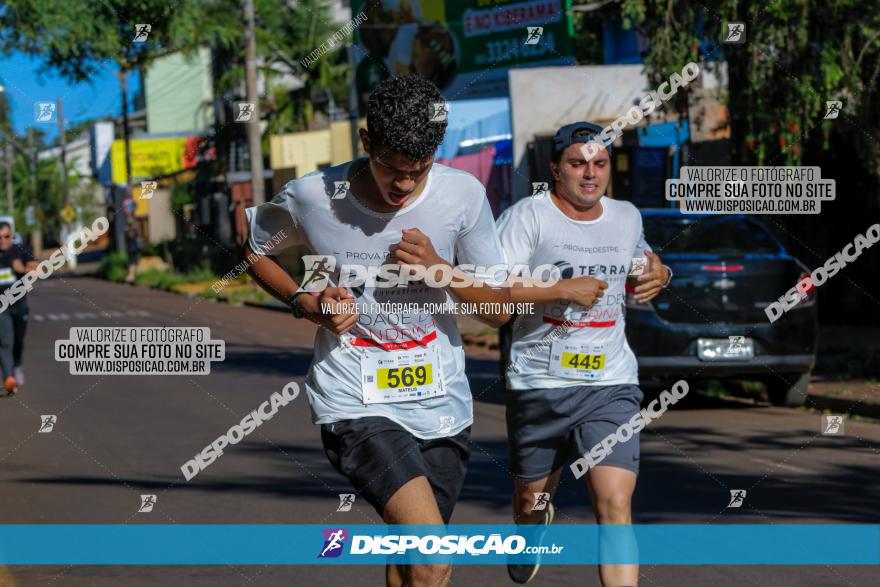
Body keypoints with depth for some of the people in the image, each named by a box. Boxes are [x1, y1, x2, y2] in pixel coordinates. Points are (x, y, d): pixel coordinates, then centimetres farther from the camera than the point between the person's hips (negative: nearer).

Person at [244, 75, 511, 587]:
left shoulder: (464, 195, -6)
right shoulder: (312, 198, -10)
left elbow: (500, 310, 0)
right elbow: (255, 251, 11)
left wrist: (439, 270, -17)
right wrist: (307, 304, -6)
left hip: (442, 404, 3)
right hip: (355, 405, -3)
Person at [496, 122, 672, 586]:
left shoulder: (626, 216, 10)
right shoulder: (528, 216, -8)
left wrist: (657, 274, 9)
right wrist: (563, 290, -20)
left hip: (611, 386, 2)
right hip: (539, 384, -2)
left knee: (615, 504, -14)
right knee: (532, 496, 17)